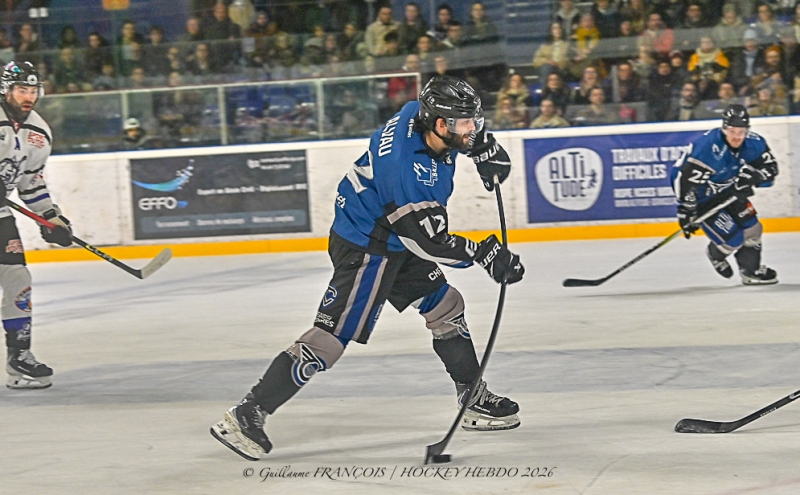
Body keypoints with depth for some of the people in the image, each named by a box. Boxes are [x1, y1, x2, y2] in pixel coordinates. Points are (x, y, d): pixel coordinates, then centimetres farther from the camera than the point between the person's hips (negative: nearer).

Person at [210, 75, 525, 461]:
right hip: (365, 250, -10)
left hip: (395, 241, 10)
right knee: (332, 335, -13)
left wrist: (483, 145, 8)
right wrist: (482, 254, -21)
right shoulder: (406, 167, -34)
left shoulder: (422, 113, -8)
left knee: (446, 308, 17)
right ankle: (247, 415, -12)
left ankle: (475, 400, 32)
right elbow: (429, 241, -28)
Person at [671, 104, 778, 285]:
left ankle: (752, 271, 32)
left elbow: (770, 168, -5)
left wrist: (751, 177, -27)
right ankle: (716, 254, 24)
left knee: (751, 228, 8)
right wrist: (686, 213, -33)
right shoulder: (708, 148, -36)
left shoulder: (753, 143, -15)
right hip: (700, 196, -7)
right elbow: (686, 179, -34)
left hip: (727, 189, 7)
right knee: (733, 239, -12)